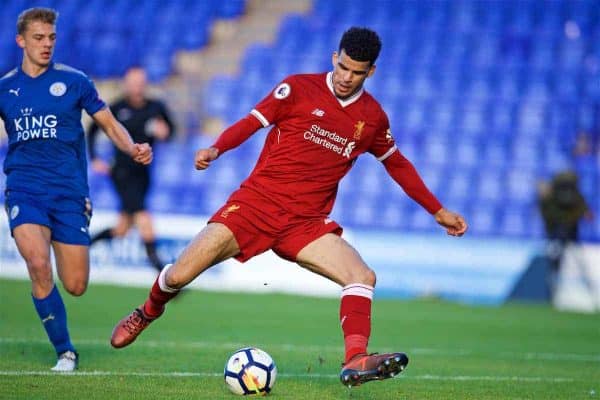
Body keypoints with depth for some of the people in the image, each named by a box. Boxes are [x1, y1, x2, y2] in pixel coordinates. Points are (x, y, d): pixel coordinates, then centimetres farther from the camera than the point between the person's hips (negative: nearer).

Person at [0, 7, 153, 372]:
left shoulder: (74, 81, 4)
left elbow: (109, 124, 7)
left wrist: (133, 148, -11)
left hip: (69, 191, 0)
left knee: (76, 286, -5)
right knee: (38, 264, -25)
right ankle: (65, 352, -8)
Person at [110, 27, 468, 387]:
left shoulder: (373, 117, 9)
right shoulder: (299, 88, -1)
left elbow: (398, 165, 23)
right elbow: (251, 123, -5)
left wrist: (439, 212, 24)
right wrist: (215, 149, -24)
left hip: (307, 222, 3)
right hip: (257, 202, -3)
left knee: (363, 277, -22)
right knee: (179, 276, -8)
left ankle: (355, 362, -34)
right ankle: (148, 314, 25)